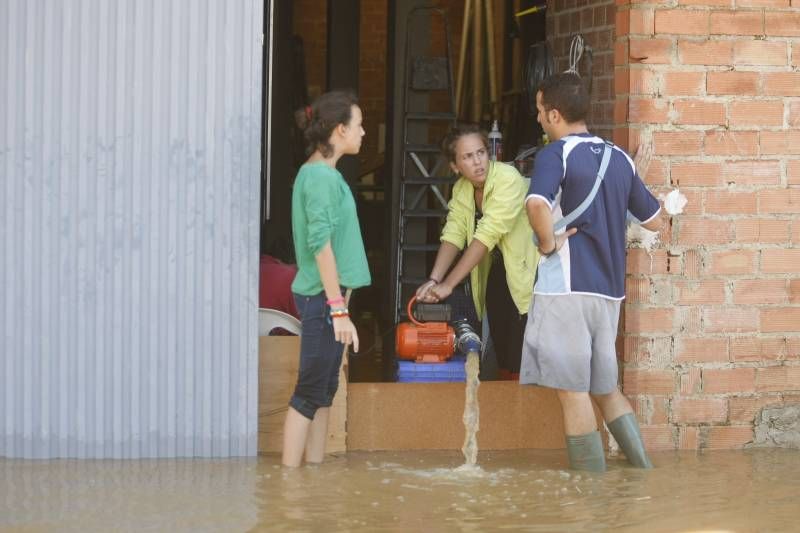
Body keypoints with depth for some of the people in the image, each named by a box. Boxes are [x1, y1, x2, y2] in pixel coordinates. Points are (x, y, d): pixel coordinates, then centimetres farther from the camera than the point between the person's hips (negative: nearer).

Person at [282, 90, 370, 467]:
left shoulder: (317, 173, 15)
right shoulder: (322, 176, -15)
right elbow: (320, 243, -21)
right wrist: (339, 308, -22)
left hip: (322, 297, 10)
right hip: (323, 297, -10)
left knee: (323, 391, 13)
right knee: (310, 392, -7)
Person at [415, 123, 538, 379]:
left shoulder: (508, 180, -22)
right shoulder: (461, 189, 2)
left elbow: (486, 236, -27)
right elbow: (453, 235, -5)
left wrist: (448, 284, -27)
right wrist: (434, 280, -21)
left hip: (526, 274, -7)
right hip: (497, 276, 7)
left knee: (521, 366, -12)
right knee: (503, 358, 11)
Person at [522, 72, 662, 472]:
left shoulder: (556, 154, -9)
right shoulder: (619, 158, 10)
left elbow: (537, 203, -30)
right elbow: (654, 221, 18)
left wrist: (548, 243, -14)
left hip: (567, 288, -7)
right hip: (610, 290, 7)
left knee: (573, 390, 0)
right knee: (606, 388, 18)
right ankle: (644, 472, 14)